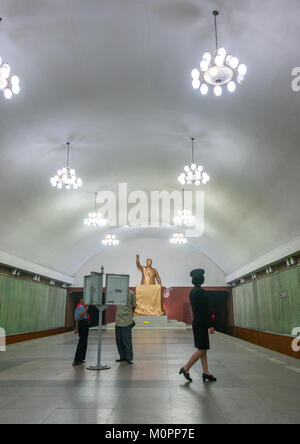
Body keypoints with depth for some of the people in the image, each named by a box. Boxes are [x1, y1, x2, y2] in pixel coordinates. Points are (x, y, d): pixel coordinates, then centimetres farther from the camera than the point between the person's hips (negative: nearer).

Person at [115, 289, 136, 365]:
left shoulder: (131, 293, -6)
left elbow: (134, 306, 5)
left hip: (127, 322, -4)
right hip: (118, 321, 5)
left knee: (127, 340, -3)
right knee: (119, 340, 8)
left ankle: (129, 358, 8)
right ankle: (123, 357, 21)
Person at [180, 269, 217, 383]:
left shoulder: (192, 292, 10)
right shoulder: (201, 292, -19)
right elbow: (205, 310, -20)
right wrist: (210, 325, -16)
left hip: (196, 322, 9)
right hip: (201, 324, -9)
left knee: (203, 349, 13)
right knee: (201, 350, -1)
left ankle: (206, 373, 18)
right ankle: (186, 369, 4)